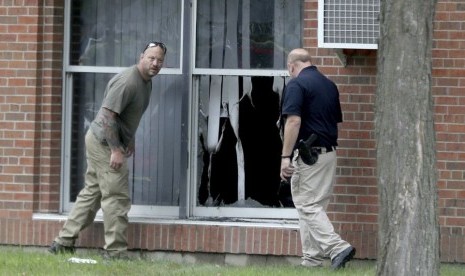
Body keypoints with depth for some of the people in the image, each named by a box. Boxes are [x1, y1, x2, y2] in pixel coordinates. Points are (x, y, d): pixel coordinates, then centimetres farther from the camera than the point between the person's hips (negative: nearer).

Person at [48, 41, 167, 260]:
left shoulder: (146, 83, 10)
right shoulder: (127, 81, -21)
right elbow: (107, 115, -26)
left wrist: (129, 142, 24)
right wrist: (115, 150, -27)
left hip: (100, 143, 10)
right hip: (105, 142, -10)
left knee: (92, 192, 14)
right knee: (116, 197, -6)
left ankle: (64, 242, 18)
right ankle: (115, 252, -1)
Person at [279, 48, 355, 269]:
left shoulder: (297, 84, -10)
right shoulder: (329, 85, 14)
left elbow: (293, 121, -19)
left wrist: (285, 156, -19)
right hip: (329, 153, 8)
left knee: (308, 206, -6)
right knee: (315, 205, 13)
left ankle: (337, 247, -19)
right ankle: (312, 258, 12)